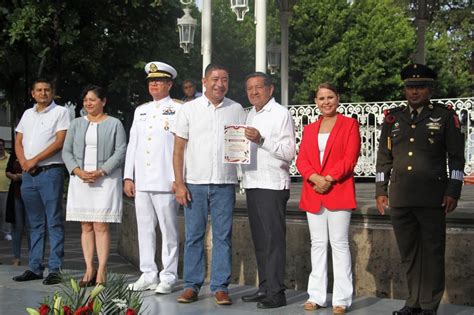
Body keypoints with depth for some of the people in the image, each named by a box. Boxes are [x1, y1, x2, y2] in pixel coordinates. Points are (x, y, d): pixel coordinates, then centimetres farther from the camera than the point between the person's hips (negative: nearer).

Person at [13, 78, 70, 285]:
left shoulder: (60, 112, 0)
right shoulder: (28, 114, 18)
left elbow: (60, 142, -10)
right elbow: (18, 142, 16)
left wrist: (34, 160, -12)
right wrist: (23, 162, -3)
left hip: (50, 172, -6)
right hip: (29, 175, 6)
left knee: (54, 222, -6)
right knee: (35, 224, 10)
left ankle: (55, 269, -6)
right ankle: (34, 268, 14)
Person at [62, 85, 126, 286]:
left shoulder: (114, 124, 3)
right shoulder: (76, 124, 14)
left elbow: (120, 152, -4)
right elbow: (66, 151, 10)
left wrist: (100, 172, -14)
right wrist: (78, 171, -7)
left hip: (105, 180, -4)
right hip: (80, 180, 4)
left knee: (101, 226, -7)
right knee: (86, 226, 3)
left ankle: (101, 271, -4)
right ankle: (89, 269, 8)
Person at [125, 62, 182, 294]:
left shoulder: (178, 110, 0)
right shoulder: (140, 111, 18)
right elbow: (132, 144, 18)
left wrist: (178, 179, -11)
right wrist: (128, 176, 11)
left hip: (165, 181, -6)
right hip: (141, 180, 6)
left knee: (169, 229, -1)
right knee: (145, 229, 8)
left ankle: (168, 277, 4)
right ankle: (148, 275, 16)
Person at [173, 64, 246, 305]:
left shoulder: (236, 110, 8)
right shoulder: (189, 109, 4)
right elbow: (178, 149, 3)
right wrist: (179, 183, -3)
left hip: (225, 184, 1)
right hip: (194, 183, 0)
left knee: (223, 236, 2)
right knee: (193, 235, 3)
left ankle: (220, 287, 9)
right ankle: (192, 285, 12)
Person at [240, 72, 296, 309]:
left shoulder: (281, 114, -5)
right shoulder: (251, 115, 18)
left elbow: (289, 152, -13)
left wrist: (262, 140, -21)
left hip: (273, 185, -8)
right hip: (252, 183, 8)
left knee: (273, 239, -7)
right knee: (259, 240, 11)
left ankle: (276, 293, -5)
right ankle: (264, 287, 18)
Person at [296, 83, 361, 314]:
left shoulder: (349, 124, 2)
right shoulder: (309, 129, 16)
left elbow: (350, 158, -7)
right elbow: (301, 159, 7)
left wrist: (329, 178, -17)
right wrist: (314, 178, -13)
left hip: (338, 191, -5)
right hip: (313, 193, 5)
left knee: (339, 243, -3)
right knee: (318, 243, 8)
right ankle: (316, 296, 12)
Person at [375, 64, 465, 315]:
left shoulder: (445, 116, 3)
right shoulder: (393, 118, 13)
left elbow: (456, 157, 1)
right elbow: (384, 157, 15)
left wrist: (453, 192, -6)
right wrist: (381, 191, 10)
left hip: (432, 198, -4)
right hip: (400, 198, 4)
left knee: (432, 252, 0)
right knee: (408, 253, 9)